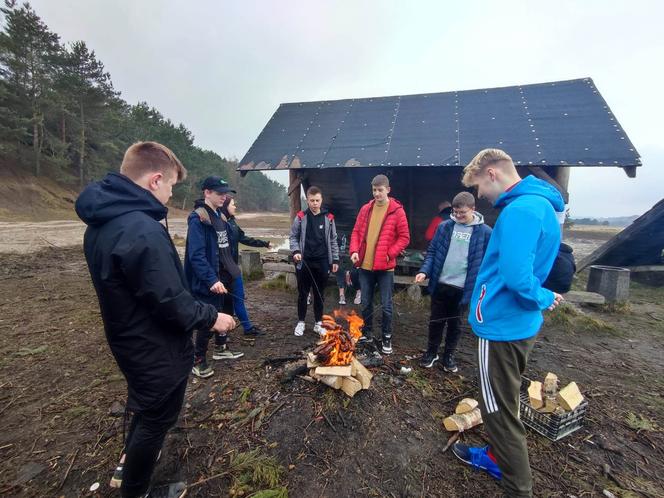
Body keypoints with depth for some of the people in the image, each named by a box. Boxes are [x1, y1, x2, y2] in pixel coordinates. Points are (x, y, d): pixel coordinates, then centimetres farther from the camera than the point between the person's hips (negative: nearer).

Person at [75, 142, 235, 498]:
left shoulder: (100, 223, 0)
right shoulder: (143, 231, -32)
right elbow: (171, 302, -29)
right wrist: (211, 318, -13)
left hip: (129, 340, 10)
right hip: (157, 348, -9)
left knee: (145, 405, 32)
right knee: (156, 418, 16)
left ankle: (130, 462, 56)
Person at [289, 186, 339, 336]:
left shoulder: (328, 218, 3)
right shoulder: (301, 217, -1)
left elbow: (333, 241, 7)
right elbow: (293, 237, 4)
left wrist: (335, 259, 4)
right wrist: (295, 251, -13)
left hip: (322, 262, 1)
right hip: (304, 261, -1)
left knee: (319, 294, 11)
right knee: (303, 293, 10)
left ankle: (318, 323, 24)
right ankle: (301, 322, 25)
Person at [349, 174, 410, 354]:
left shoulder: (397, 211, -5)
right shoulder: (365, 209, 7)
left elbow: (404, 237, -4)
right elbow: (356, 232, 11)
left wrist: (389, 254, -13)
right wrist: (354, 251, -4)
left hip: (385, 267, -4)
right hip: (365, 265, 4)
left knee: (386, 305, 5)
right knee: (366, 303, 15)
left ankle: (386, 337, 23)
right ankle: (367, 333, 32)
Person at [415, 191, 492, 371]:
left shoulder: (485, 232, -6)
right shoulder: (444, 226, 0)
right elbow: (432, 251, 3)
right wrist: (424, 271, -12)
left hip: (462, 288, -1)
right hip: (440, 284, 2)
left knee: (455, 324, 15)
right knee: (436, 321, 14)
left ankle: (449, 355, 34)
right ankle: (431, 352, 33)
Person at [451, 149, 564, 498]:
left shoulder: (519, 210, -23)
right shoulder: (540, 204, 10)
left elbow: (515, 276, -32)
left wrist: (543, 298, -15)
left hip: (502, 326, -10)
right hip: (519, 323, 10)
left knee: (499, 410, 7)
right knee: (502, 402, 25)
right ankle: (496, 457, 45)